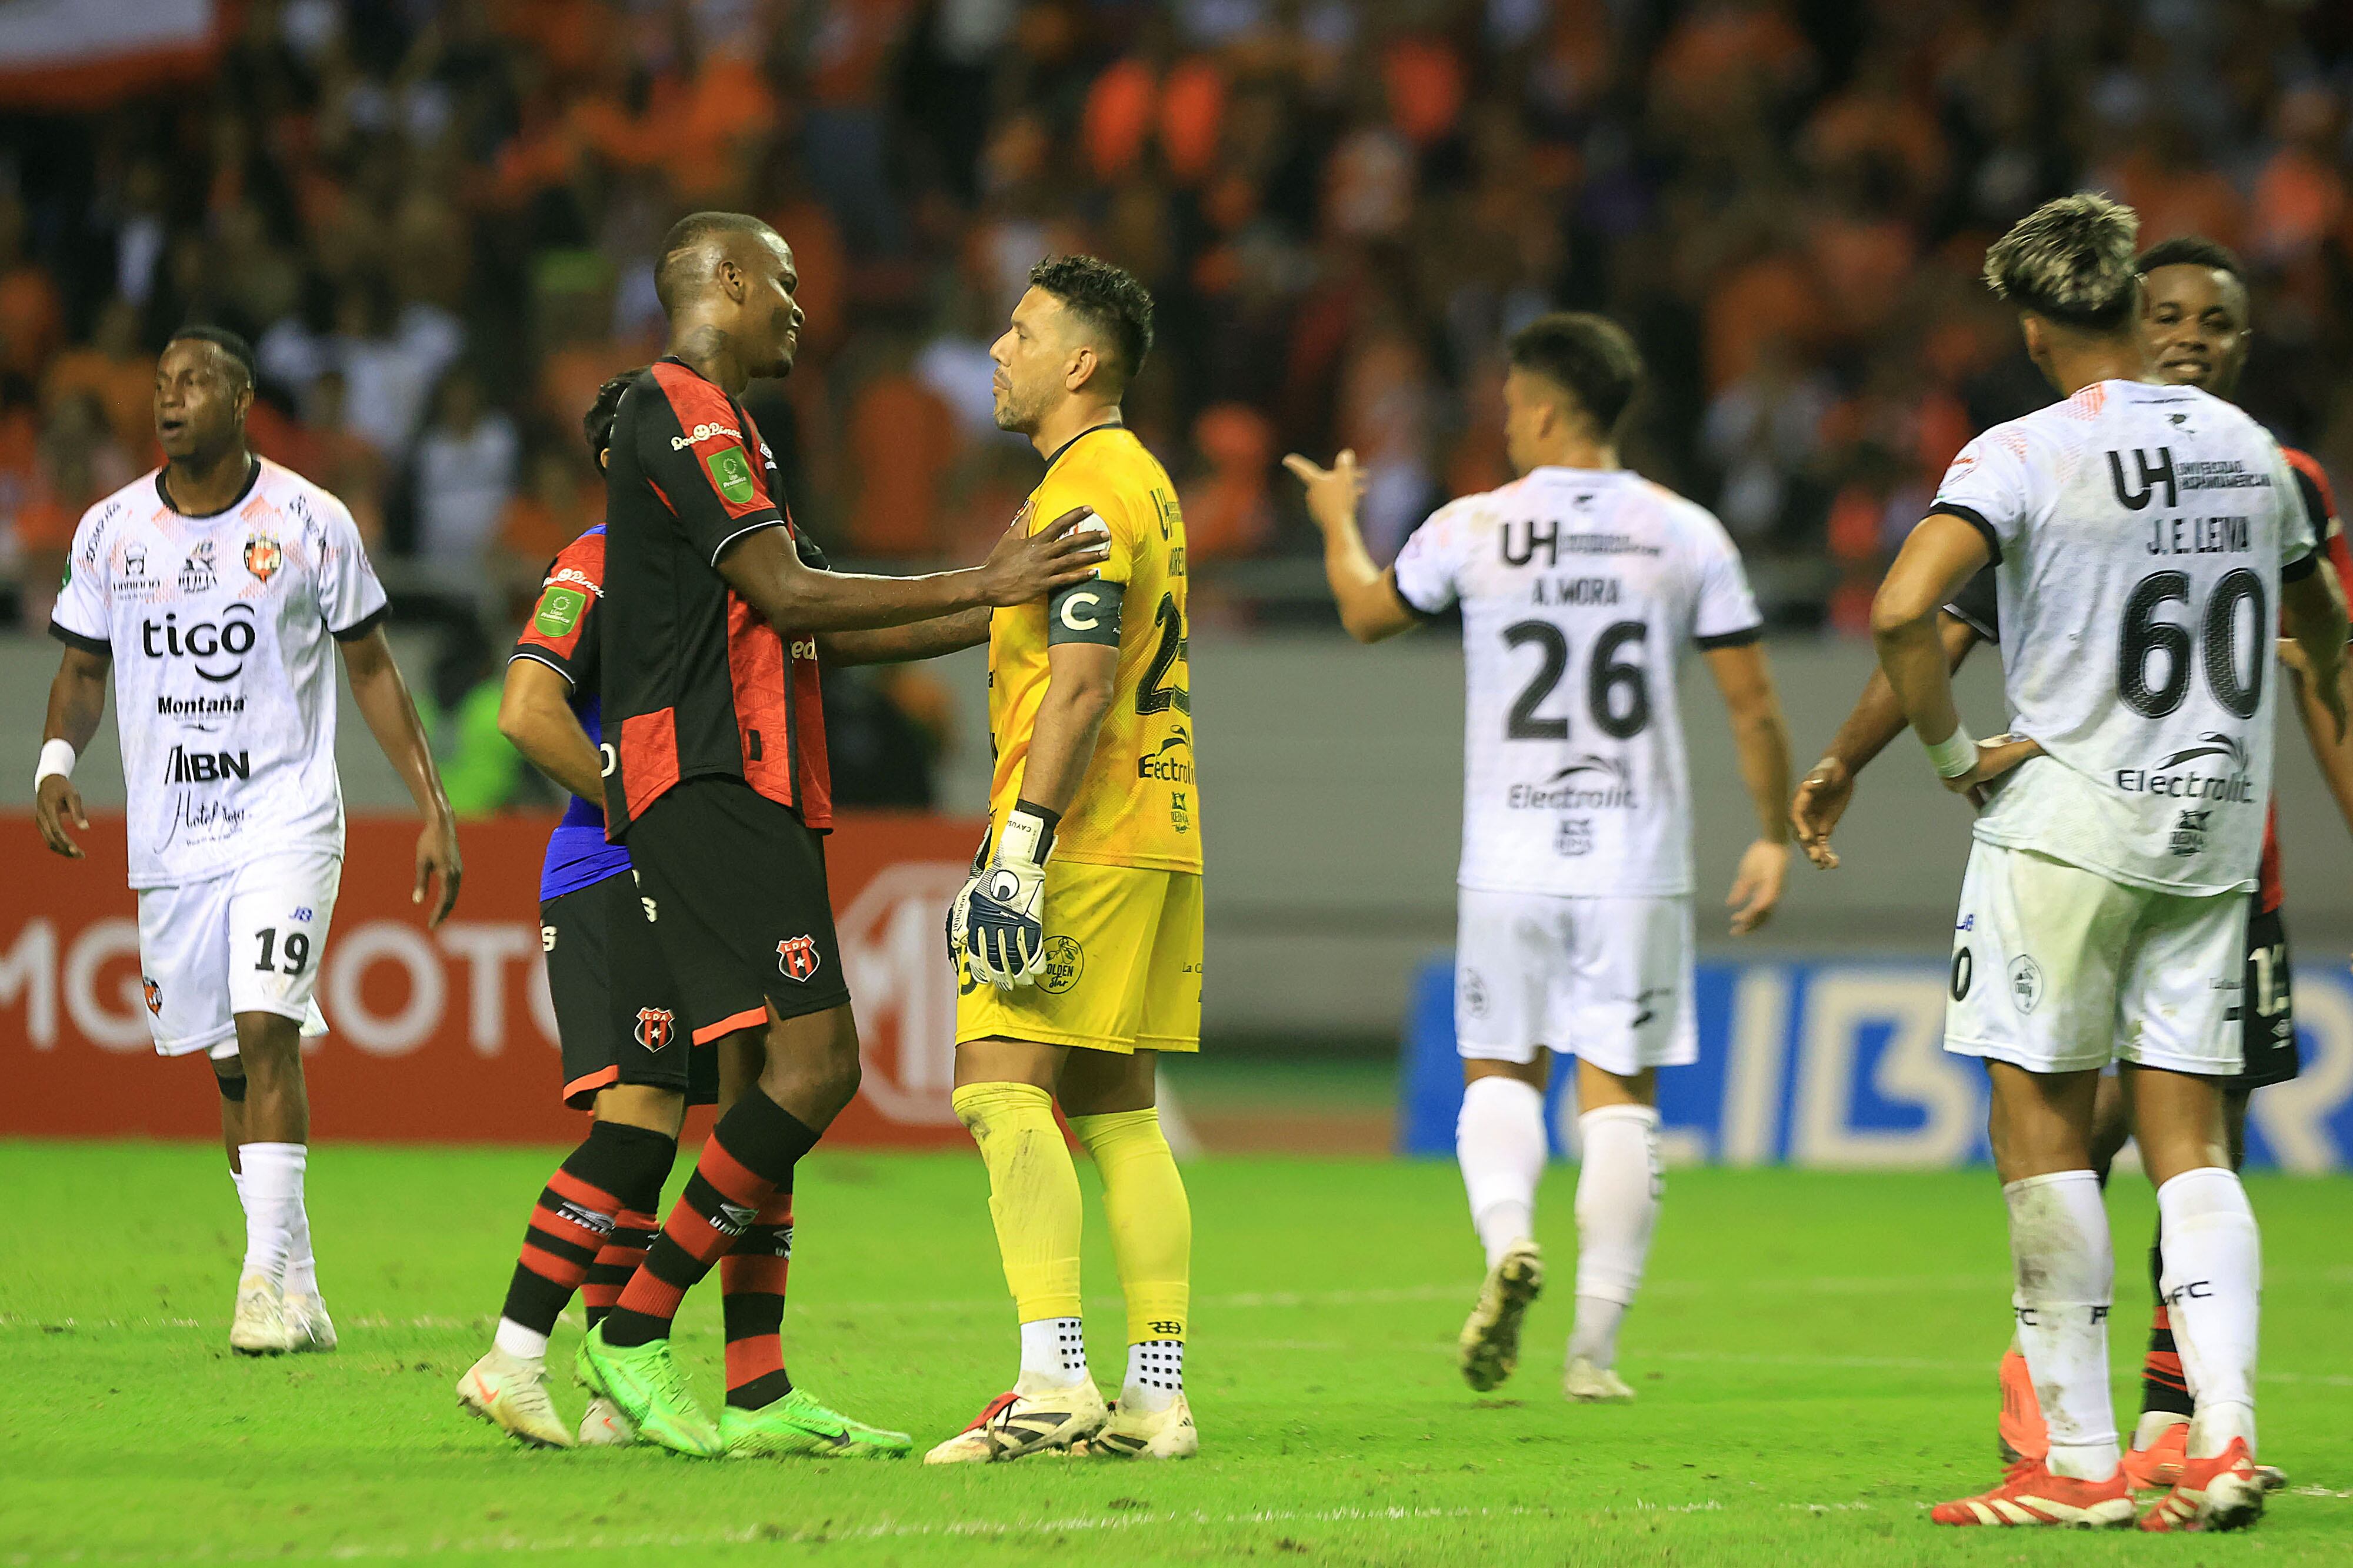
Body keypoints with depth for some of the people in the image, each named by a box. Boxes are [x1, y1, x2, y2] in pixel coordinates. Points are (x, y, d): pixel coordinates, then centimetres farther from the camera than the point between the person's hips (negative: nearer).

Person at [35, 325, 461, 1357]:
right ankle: (297, 1289, 11)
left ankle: (269, 1276, -20)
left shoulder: (308, 523, -3)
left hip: (285, 818, -3)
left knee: (265, 1031, -19)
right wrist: (56, 761, -6)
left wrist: (433, 810, 2)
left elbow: (370, 667, 5)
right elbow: (83, 668, 14)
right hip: (169, 837, 3)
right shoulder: (112, 530, 4)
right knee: (230, 1064, 5)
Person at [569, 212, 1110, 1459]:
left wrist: (1003, 611, 25)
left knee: (766, 1082, 7)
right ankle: (635, 1332, -12)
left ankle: (756, 1394, 5)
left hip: (751, 791, 11)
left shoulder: (708, 422, 25)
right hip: (708, 782, -11)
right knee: (813, 1065, -16)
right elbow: (786, 596, -16)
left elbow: (809, 626, 26)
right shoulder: (679, 410, -8)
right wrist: (980, 586, -13)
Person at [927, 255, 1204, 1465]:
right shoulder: (1139, 481, 19)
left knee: (1001, 1087, -12)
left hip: (1085, 837, -10)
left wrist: (1022, 850, -23)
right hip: (1156, 836, 10)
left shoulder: (1084, 495, -13)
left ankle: (1054, 1381, -20)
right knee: (1116, 1113, 9)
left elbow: (1081, 686, -20)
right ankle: (1157, 1398, 7)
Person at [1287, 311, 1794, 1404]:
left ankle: (1507, 1235, -15)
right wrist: (1773, 836, 14)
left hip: (1512, 858, 0)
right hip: (1639, 861, 0)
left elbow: (1367, 615, 18)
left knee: (1499, 1069, 14)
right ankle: (1595, 1345, 1)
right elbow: (1753, 705, 1)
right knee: (1619, 1095, 5)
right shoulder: (1686, 535, 0)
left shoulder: (1472, 530, -2)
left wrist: (1337, 521, 37)